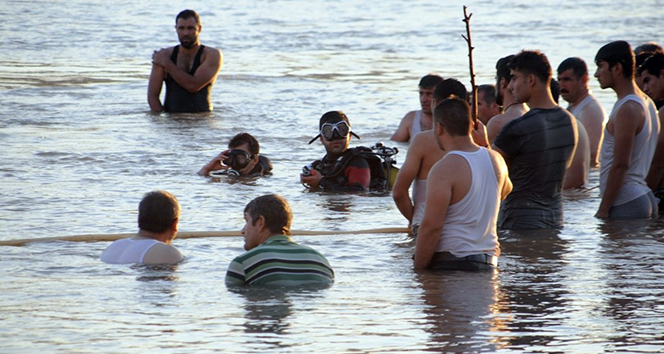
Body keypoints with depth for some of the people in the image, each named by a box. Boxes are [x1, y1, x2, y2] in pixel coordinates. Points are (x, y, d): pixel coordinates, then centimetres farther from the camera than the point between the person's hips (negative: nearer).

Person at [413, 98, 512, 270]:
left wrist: (418, 268, -10)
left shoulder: (444, 169, -13)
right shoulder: (495, 159, 9)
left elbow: (431, 226, -17)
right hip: (488, 261, 7)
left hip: (450, 262, -7)